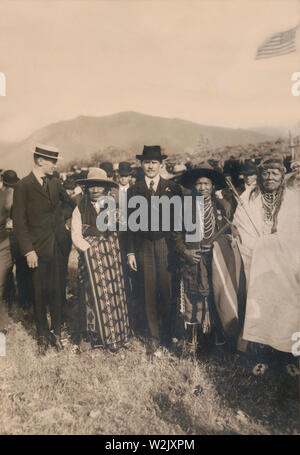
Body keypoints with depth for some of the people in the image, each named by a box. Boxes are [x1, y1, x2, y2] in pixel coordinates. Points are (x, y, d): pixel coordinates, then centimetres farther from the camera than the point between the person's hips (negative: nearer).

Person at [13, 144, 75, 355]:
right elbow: (19, 223, -8)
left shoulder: (55, 183, 9)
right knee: (40, 294, 7)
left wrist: (63, 216, 9)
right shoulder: (23, 186, -6)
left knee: (58, 291, 9)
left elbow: (70, 203, 27)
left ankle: (56, 331, 26)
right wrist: (28, 250, -13)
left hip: (59, 246, 4)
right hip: (39, 248, -4)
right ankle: (43, 335, 24)